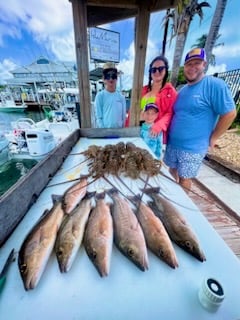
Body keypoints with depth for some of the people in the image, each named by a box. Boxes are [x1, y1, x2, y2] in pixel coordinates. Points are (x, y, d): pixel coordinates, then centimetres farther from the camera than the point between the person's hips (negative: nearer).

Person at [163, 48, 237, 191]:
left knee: (184, 179, 9)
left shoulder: (215, 85, -11)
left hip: (192, 148, -6)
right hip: (172, 143, 7)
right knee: (172, 171, 21)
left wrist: (212, 138, -10)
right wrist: (164, 128, 9)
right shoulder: (182, 90, 11)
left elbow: (229, 113, -12)